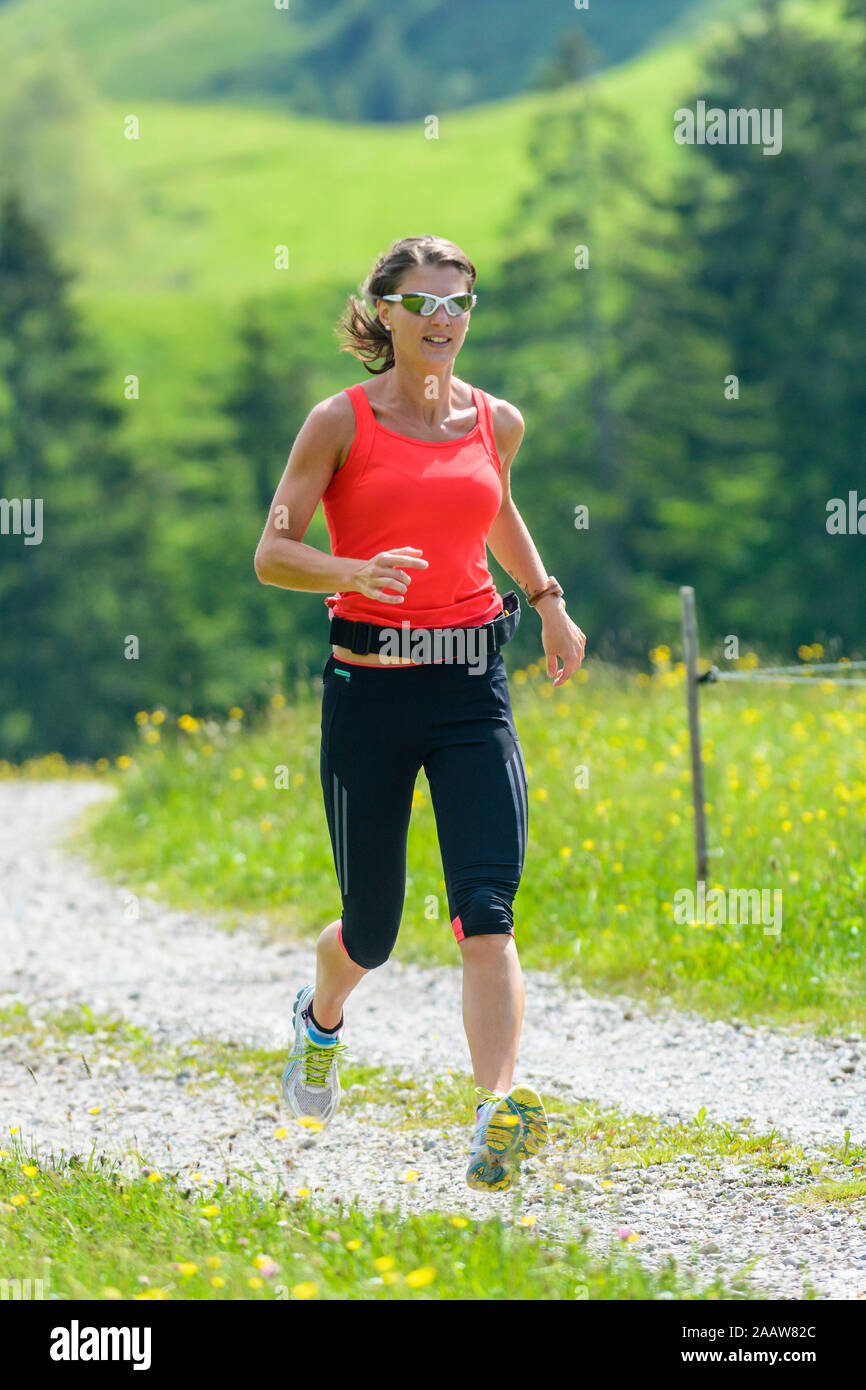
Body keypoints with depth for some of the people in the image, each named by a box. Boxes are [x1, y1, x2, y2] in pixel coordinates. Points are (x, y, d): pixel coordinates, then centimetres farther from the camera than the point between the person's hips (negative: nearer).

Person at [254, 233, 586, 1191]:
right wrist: (355, 572, -24)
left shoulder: (496, 422, 9)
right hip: (369, 686, -2)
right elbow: (272, 555, -6)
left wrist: (549, 603, 23)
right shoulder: (342, 421, -2)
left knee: (486, 907, -17)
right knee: (371, 929, 8)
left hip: (470, 689, 2)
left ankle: (499, 1116, -29)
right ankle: (320, 1019, 44)